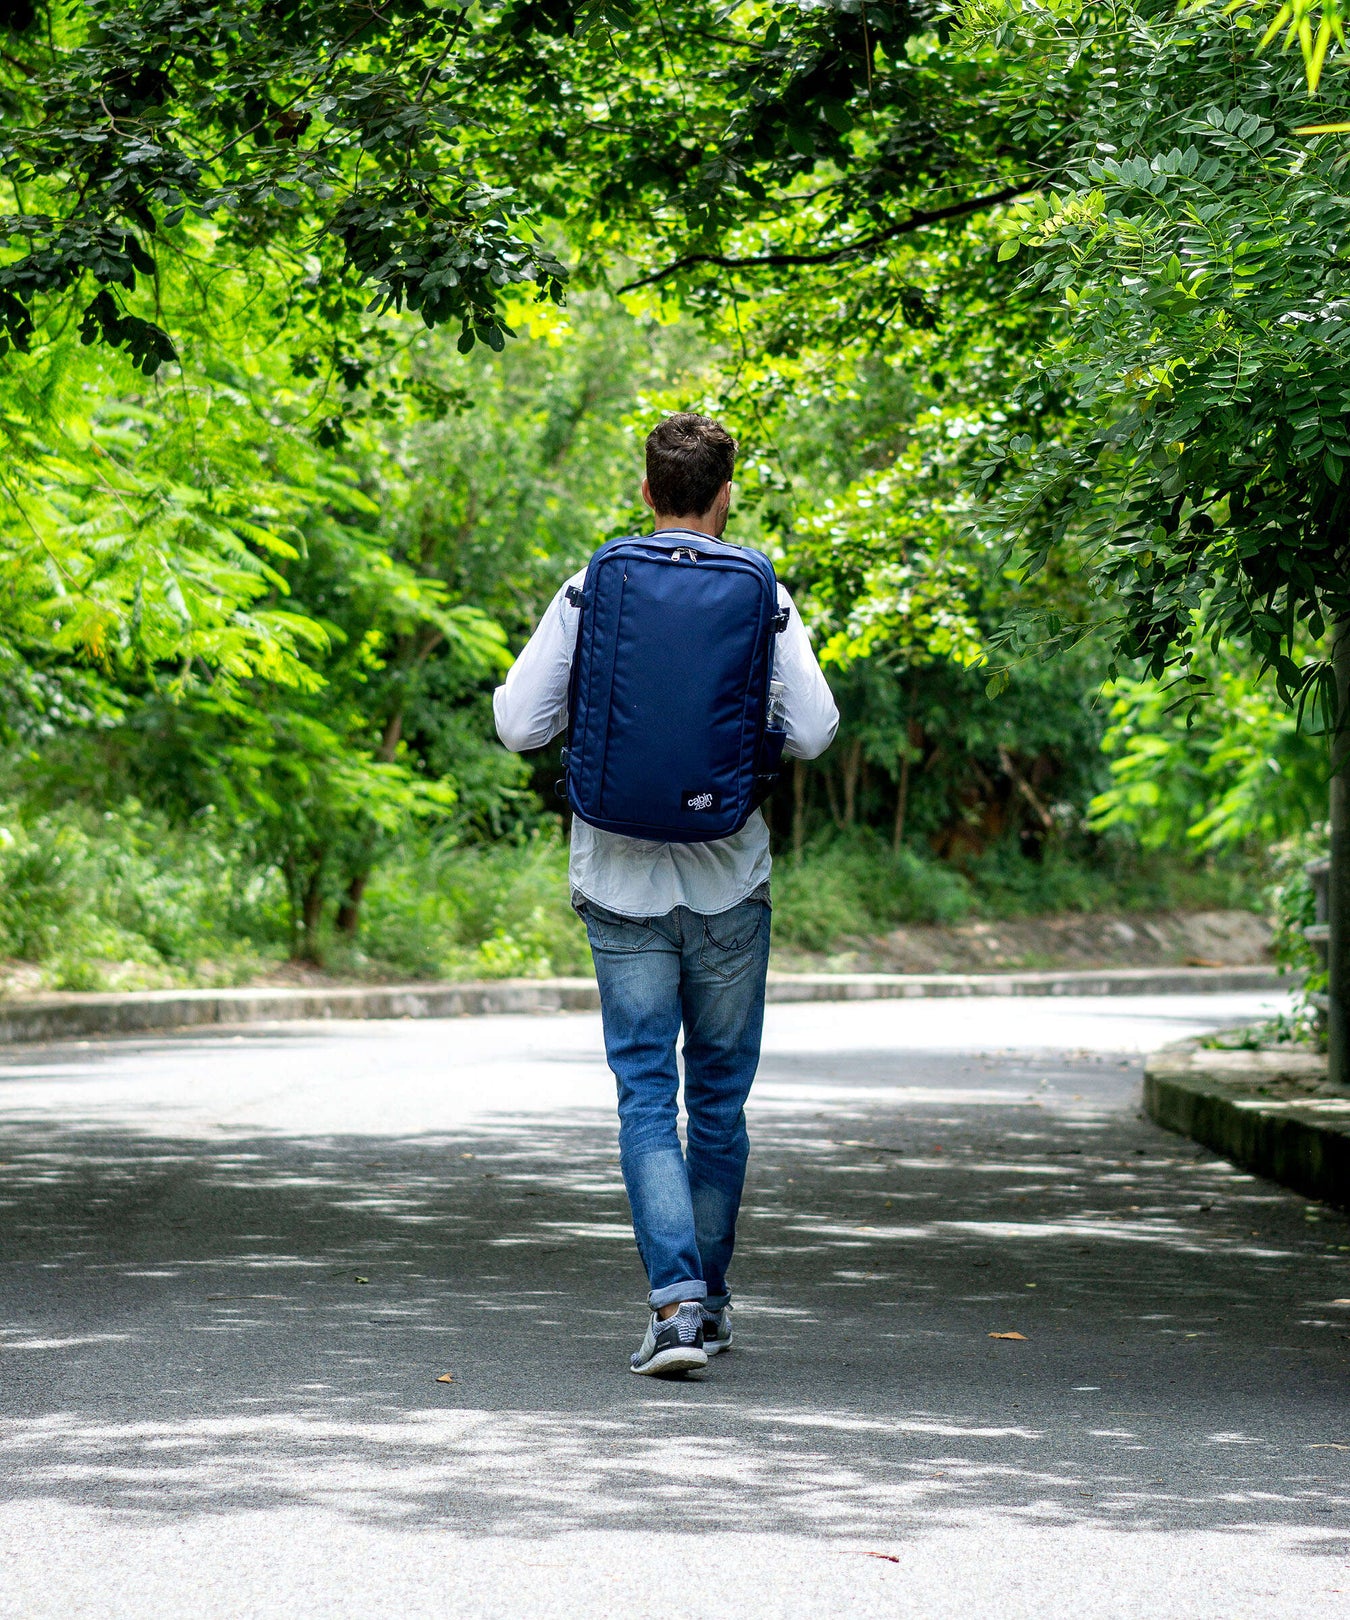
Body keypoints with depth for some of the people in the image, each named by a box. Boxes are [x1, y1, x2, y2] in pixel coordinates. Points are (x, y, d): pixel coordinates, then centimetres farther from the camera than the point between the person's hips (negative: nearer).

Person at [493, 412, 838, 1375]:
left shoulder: (590, 593, -3)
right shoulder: (761, 597, -5)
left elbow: (520, 725, -5)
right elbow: (812, 735, -8)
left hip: (622, 886, 0)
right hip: (728, 881, 0)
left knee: (647, 1096, 0)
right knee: (720, 1095, 14)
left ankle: (676, 1302, -15)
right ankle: (708, 1297, 23)